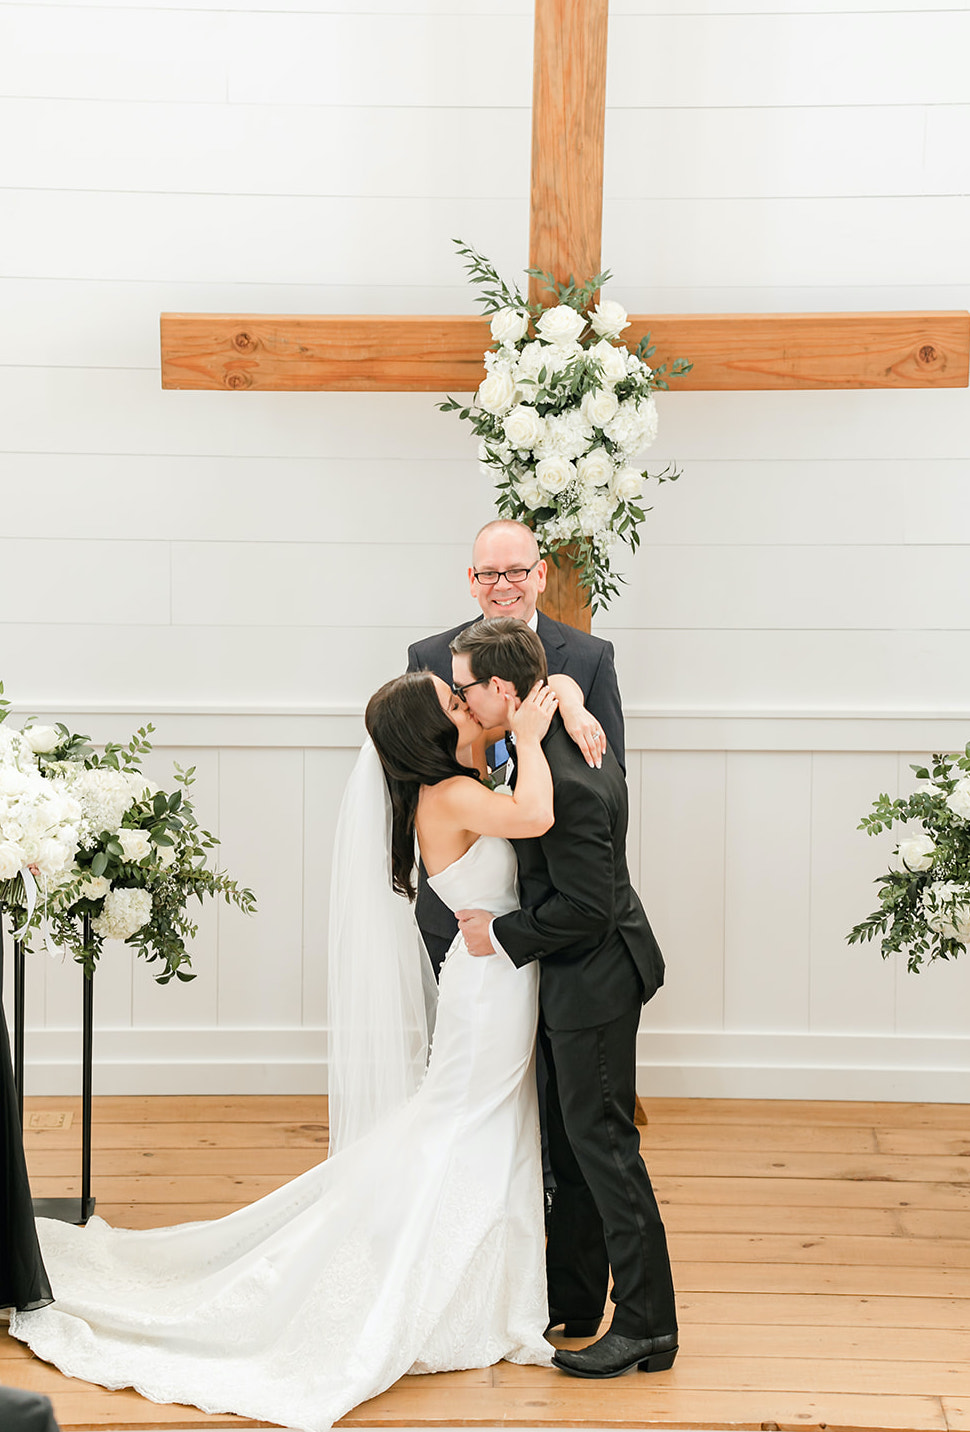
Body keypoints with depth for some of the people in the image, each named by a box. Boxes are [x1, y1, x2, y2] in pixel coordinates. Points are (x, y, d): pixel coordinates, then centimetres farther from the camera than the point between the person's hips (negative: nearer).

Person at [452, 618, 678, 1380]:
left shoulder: (563, 781, -28)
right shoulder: (567, 733, 3)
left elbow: (586, 908, -25)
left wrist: (503, 935, -15)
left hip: (592, 979, -10)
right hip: (582, 973, 10)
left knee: (603, 1145, -1)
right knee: (570, 1142, 18)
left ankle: (646, 1325, 8)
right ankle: (571, 1299, 31)